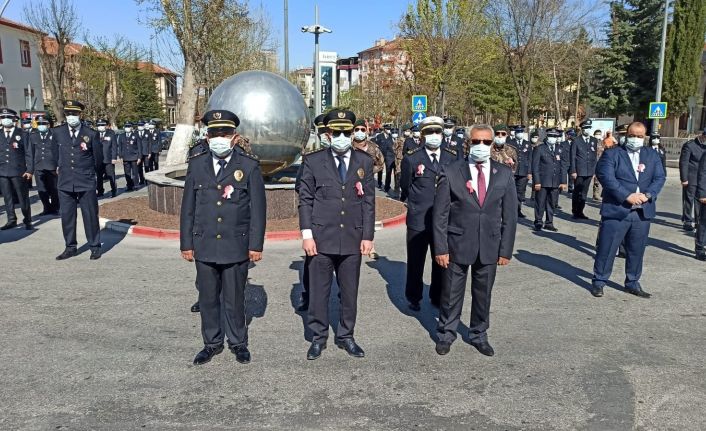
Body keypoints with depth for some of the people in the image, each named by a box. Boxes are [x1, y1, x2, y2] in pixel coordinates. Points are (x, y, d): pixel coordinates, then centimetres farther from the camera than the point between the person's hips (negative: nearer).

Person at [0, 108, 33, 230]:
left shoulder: (22, 134, 2)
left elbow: (28, 153, -1)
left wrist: (29, 170, -9)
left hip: (18, 172, -3)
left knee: (23, 197, 3)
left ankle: (27, 221, 12)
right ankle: (11, 220, 12)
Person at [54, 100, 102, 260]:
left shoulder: (90, 134, -3)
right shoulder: (57, 132, 4)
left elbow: (97, 158, 8)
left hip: (86, 183, -2)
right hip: (65, 182, 3)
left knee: (90, 215, 3)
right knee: (67, 216, 7)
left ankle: (95, 247, 13)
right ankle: (70, 247, 18)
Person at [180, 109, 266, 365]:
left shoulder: (249, 166, -3)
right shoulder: (197, 165, 5)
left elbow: (258, 208, -3)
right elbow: (188, 207, 8)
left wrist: (256, 245, -5)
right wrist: (186, 243, 6)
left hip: (236, 246, -2)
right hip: (204, 246, 3)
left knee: (234, 298, 9)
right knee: (208, 298, 12)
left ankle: (238, 343, 27)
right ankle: (212, 343, 29)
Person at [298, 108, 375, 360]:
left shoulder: (364, 162, 5)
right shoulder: (313, 161, 0)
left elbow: (368, 202, 6)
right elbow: (305, 200, 1)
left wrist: (368, 236, 1)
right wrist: (306, 234, -6)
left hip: (353, 240, 2)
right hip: (321, 238, -1)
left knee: (350, 292, 11)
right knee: (318, 291, 7)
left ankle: (346, 336, 28)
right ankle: (318, 337, 24)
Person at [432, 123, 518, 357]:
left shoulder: (504, 174, 0)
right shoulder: (451, 172, -7)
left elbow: (510, 215, 3)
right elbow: (440, 214, -6)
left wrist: (506, 249, 0)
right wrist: (441, 248, -9)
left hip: (489, 247, 2)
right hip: (458, 245, -2)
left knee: (483, 294, 15)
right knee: (452, 293, 11)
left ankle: (479, 335, 35)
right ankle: (445, 334, 31)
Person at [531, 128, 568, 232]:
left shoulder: (561, 150, 11)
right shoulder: (539, 149, 0)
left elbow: (563, 166, 11)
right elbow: (535, 166, -4)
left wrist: (563, 182, 5)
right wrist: (537, 182, -10)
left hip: (555, 183, 4)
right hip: (542, 182, -3)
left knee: (552, 204, 8)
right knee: (540, 203, 1)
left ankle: (549, 223, 18)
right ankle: (538, 223, 12)